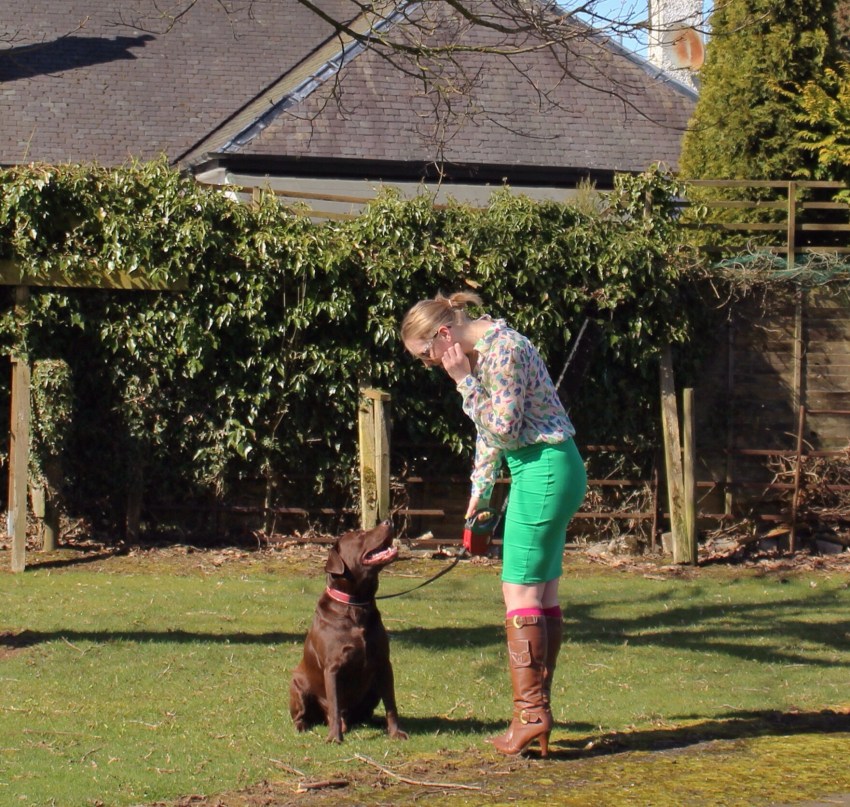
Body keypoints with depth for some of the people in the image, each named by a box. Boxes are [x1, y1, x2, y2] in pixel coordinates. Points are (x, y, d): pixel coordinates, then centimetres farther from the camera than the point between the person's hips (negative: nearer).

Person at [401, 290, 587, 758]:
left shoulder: (502, 350, -18)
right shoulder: (477, 351, 12)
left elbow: (504, 429, -19)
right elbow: (489, 430, 20)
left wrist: (464, 381, -15)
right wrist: (480, 489, 17)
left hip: (545, 470, -10)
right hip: (537, 472, 10)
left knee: (521, 594, -9)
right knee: (542, 596, 10)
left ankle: (530, 715, -8)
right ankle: (537, 716, 13)